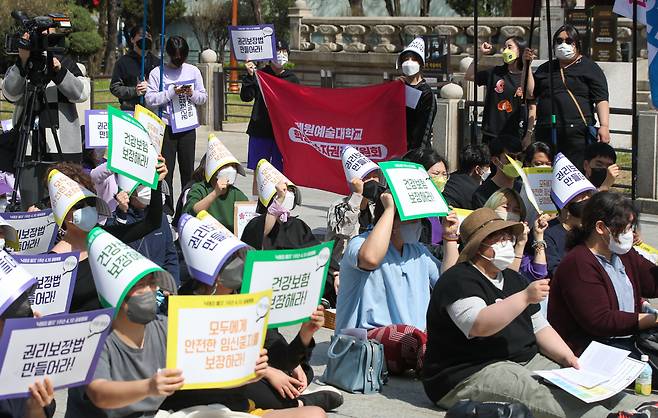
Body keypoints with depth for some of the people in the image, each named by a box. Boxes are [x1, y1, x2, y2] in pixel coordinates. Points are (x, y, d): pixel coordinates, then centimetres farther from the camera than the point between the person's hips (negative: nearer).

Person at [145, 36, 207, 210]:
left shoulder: (193, 71, 9)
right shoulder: (157, 73, -2)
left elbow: (203, 97, 12)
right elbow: (150, 99, -9)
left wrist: (192, 94, -9)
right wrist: (172, 93, -17)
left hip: (188, 127, 3)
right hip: (166, 127, -3)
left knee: (188, 170, 7)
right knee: (166, 171, -3)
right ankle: (167, 210, 2)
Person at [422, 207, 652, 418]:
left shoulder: (512, 279, 21)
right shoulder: (458, 281, -9)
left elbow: (540, 326, 22)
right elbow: (478, 326, -26)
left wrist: (569, 358, 5)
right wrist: (525, 298, -30)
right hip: (471, 373, -9)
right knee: (536, 394, -34)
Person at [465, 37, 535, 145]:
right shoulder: (495, 72, 8)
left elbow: (532, 108, -5)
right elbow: (468, 76, 11)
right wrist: (480, 54, 5)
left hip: (516, 136, -3)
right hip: (492, 135, 3)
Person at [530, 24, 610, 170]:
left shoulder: (590, 68, 8)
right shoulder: (545, 69, 23)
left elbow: (601, 100, -2)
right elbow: (530, 93, 13)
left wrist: (604, 126, -15)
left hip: (577, 135, -5)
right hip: (546, 135, 5)